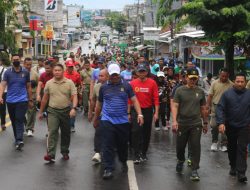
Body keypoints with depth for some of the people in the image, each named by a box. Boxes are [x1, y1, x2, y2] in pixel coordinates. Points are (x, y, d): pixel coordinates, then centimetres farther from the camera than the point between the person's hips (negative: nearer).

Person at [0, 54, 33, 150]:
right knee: (13, 121, 12)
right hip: (10, 101, 2)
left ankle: (19, 140, -24)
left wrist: (30, 100, 9)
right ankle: (17, 139, 26)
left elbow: (28, 87, 9)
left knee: (19, 120, -14)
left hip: (22, 100, -2)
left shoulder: (25, 72, 3)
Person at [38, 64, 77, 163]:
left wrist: (73, 108, -26)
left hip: (66, 111, 0)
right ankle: (50, 154, -16)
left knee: (66, 133, 11)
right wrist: (41, 112, 14)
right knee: (52, 132, -11)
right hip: (53, 111, 0)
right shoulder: (49, 83, 3)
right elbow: (45, 99, 10)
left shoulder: (69, 82, -3)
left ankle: (65, 152, 26)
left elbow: (74, 96, -10)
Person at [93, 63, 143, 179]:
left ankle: (124, 162, 37)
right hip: (107, 121, 0)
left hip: (123, 121, 0)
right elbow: (99, 104, 13)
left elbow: (134, 100, -5)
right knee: (107, 146, -5)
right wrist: (95, 119, 18)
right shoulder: (104, 87, 4)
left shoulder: (126, 85, 0)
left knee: (122, 144, 13)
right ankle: (108, 169, -3)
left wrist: (139, 114, -17)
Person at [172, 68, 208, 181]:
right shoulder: (180, 91, -3)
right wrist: (174, 121, -20)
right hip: (182, 124, -1)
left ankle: (194, 170, 3)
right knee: (180, 146, 11)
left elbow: (203, 108, 13)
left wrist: (205, 122, 14)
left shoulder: (200, 92, 6)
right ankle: (180, 161, 40)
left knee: (195, 147, -3)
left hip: (196, 124, 1)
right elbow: (175, 106, -8)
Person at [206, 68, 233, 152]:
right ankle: (214, 142, 19)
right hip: (215, 106, 0)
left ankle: (223, 144, 16)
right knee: (214, 125, -1)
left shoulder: (231, 85, -1)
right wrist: (207, 106, -2)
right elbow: (210, 95, 3)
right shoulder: (214, 83, 1)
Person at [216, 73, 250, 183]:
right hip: (230, 126, 1)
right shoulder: (227, 94, -6)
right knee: (232, 148, 15)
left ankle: (241, 173, -7)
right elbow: (220, 108, -9)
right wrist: (221, 123, -20)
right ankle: (233, 167, 34)